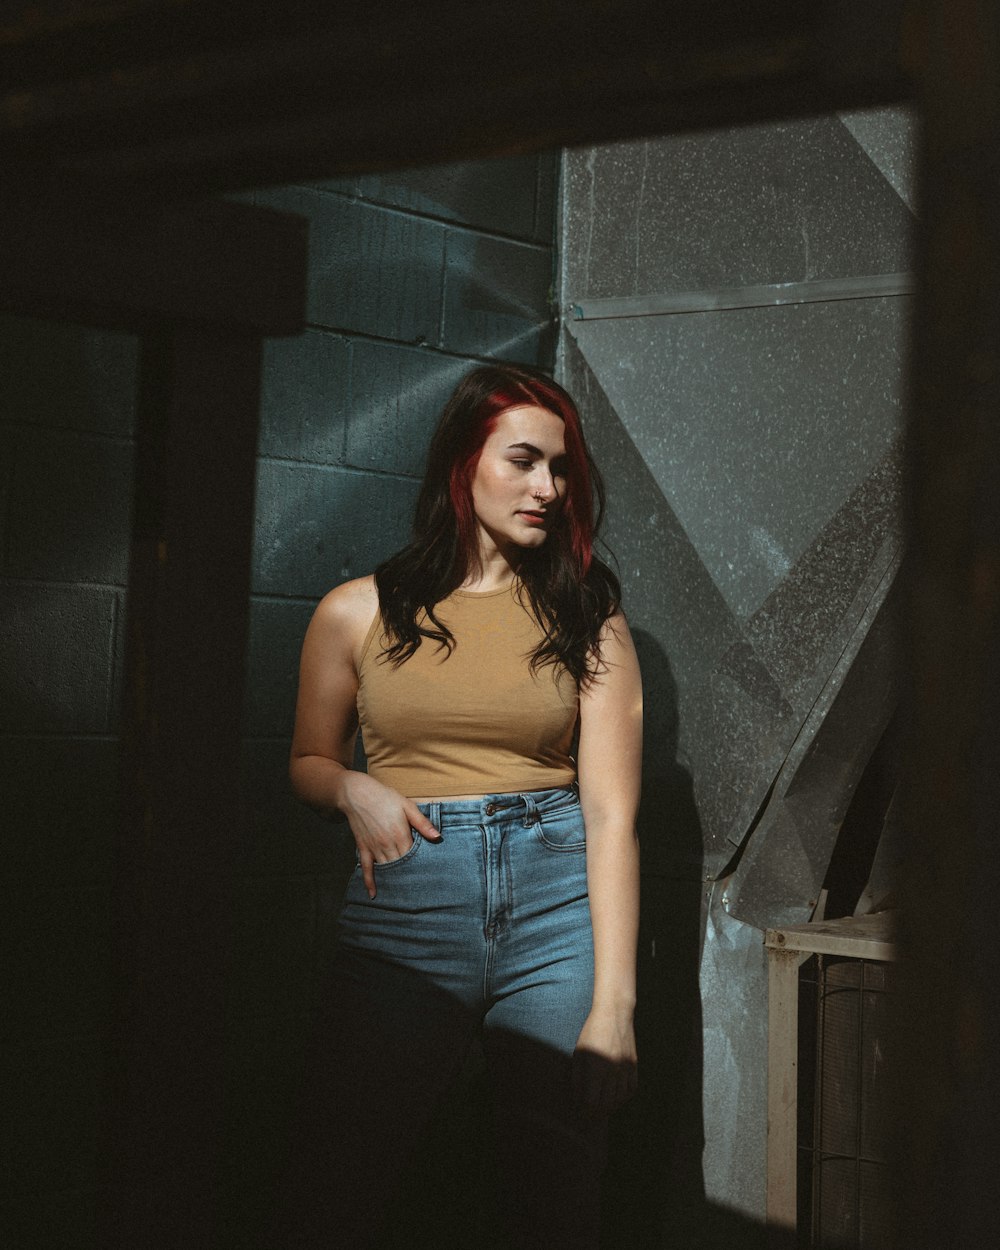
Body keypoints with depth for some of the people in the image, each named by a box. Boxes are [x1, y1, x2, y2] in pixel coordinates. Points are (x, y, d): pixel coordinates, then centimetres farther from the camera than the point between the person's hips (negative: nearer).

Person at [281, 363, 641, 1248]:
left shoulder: (587, 617, 5)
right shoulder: (358, 612, 6)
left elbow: (612, 813, -3)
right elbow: (309, 763, 21)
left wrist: (612, 1005, -11)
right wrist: (356, 790, -4)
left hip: (557, 906, 0)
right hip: (406, 908, 0)